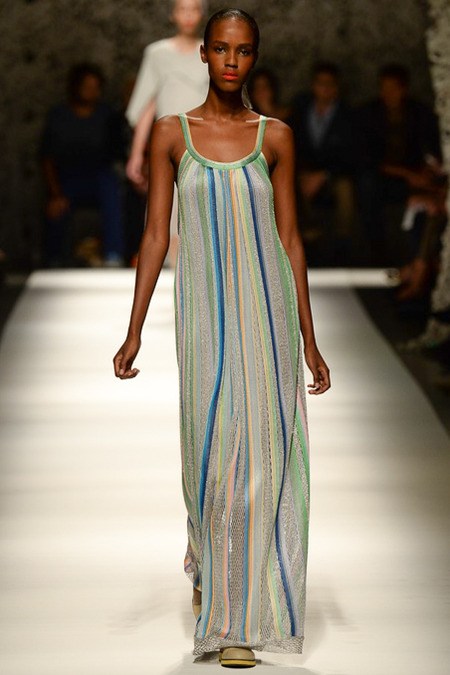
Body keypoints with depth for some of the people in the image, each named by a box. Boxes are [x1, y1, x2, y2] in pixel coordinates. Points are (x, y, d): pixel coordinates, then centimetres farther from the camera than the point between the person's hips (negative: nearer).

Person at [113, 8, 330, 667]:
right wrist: (134, 330, -1)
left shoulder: (274, 136, 6)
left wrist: (308, 339, 6)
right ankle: (204, 556, 30)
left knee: (263, 454, -4)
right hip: (204, 309, 0)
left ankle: (239, 618, 4)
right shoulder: (172, 132, 4)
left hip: (268, 308, 1)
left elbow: (290, 238, 7)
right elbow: (155, 234, 4)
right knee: (211, 451, -1)